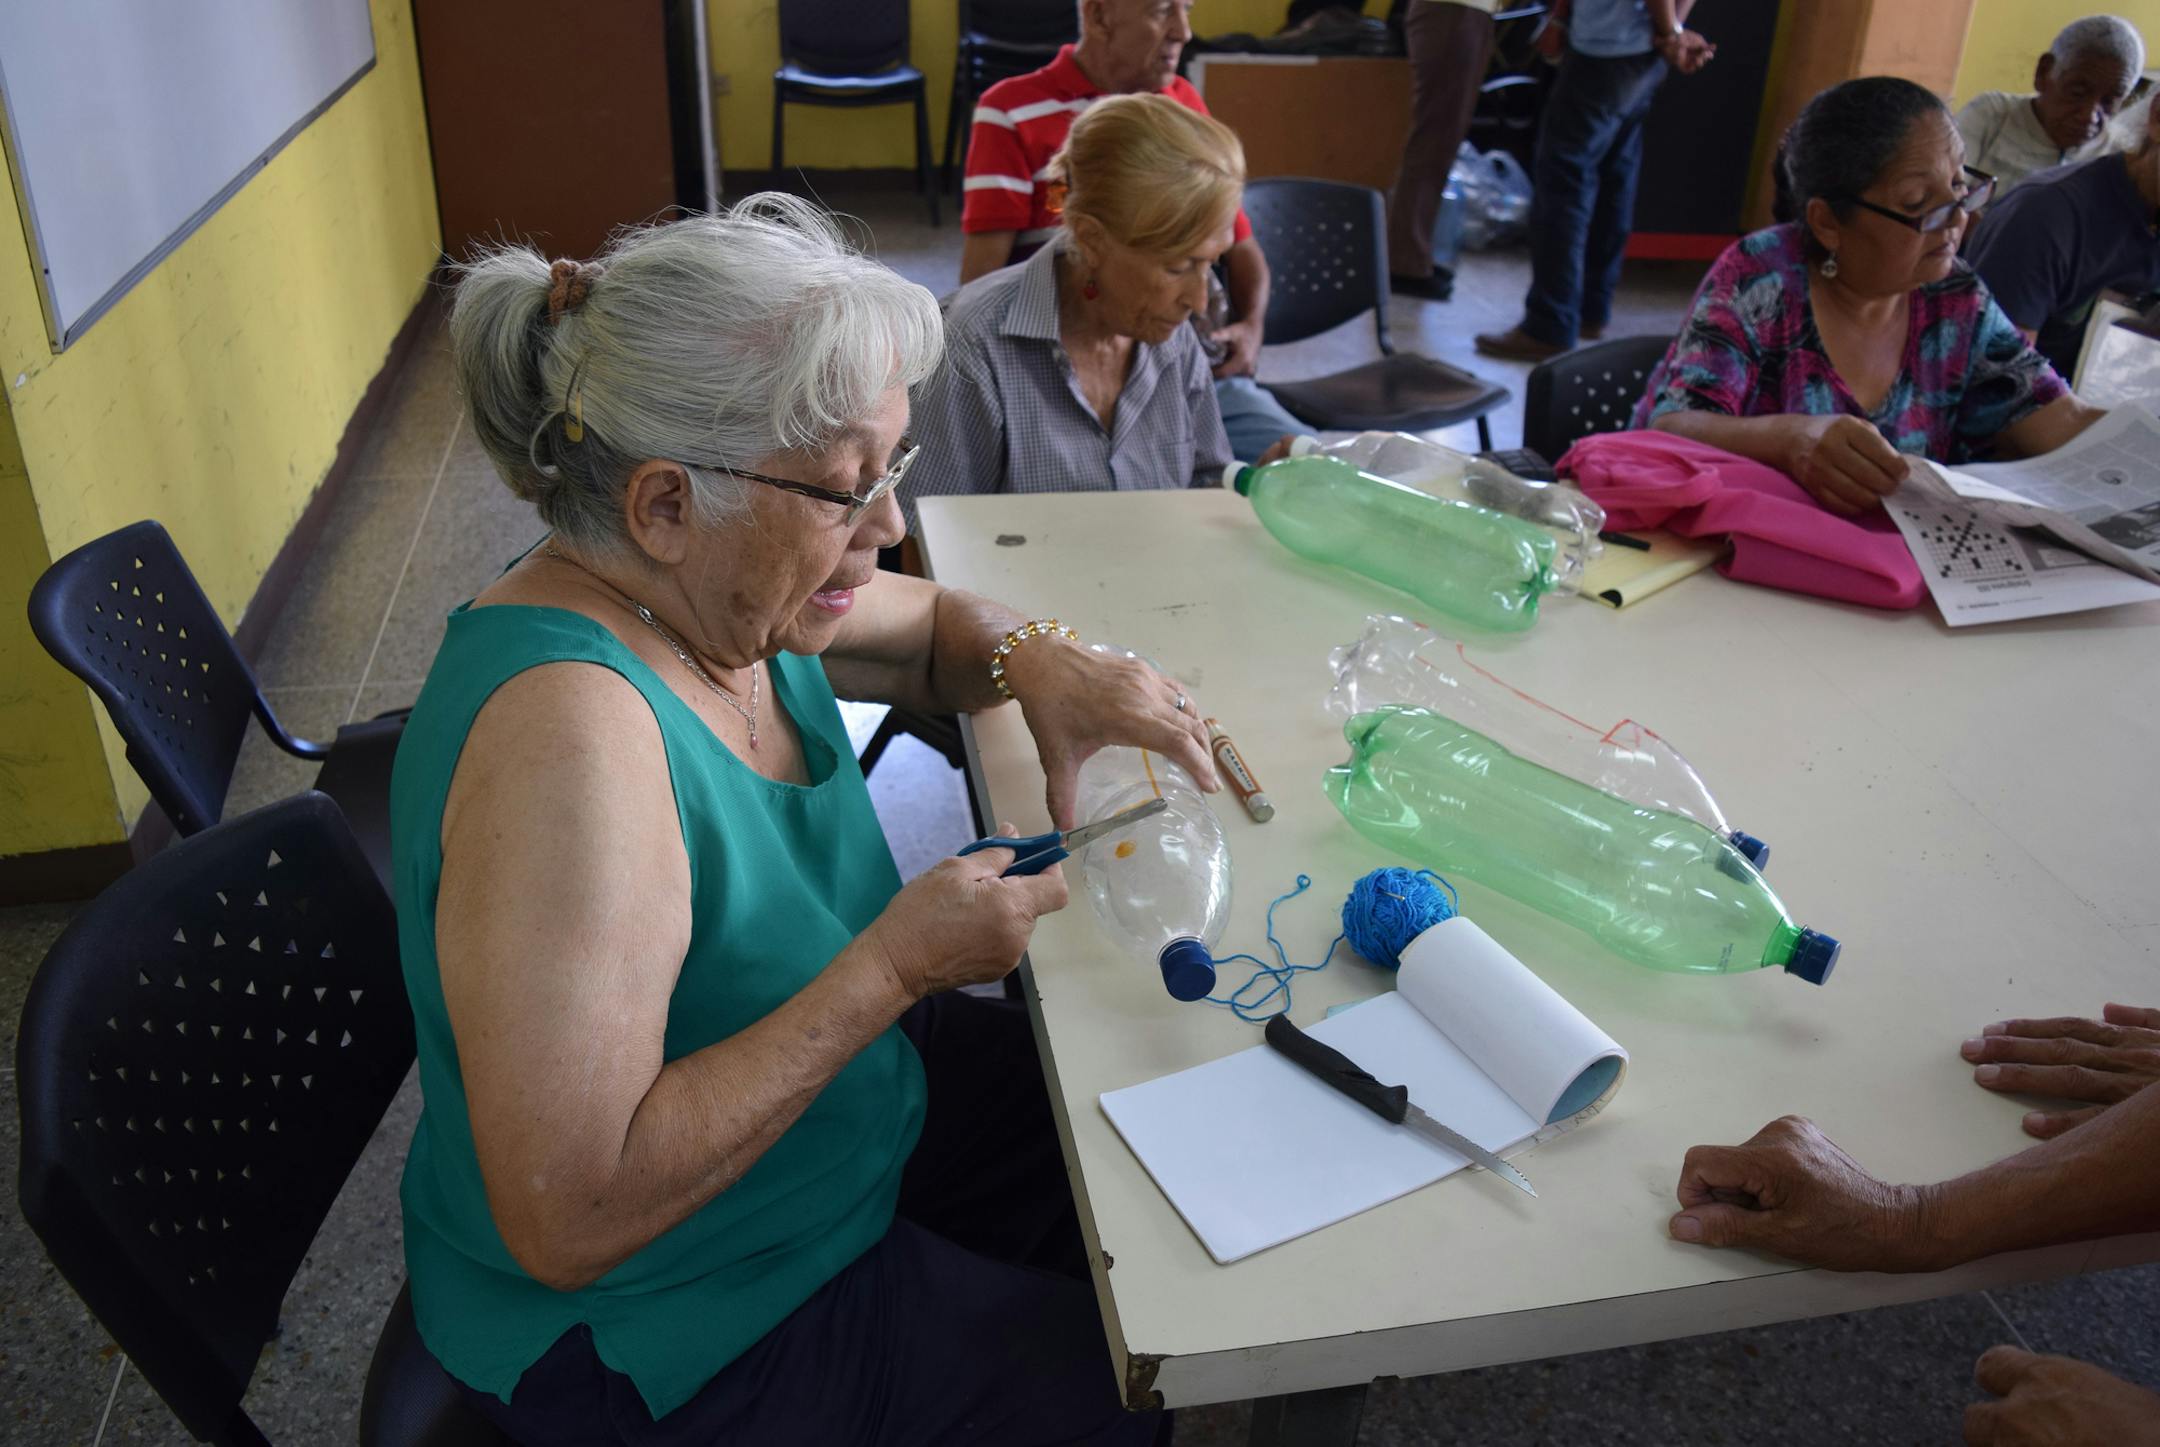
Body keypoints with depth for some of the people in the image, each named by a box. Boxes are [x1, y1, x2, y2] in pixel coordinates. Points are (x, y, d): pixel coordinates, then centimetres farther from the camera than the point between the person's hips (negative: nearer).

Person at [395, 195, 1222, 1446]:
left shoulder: (707, 586, -10)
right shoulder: (571, 730, -36)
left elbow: (932, 624, 11)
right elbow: (570, 1220, -36)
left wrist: (1039, 664, -12)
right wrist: (897, 965, -33)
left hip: (824, 1092, 8)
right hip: (661, 1338, -8)